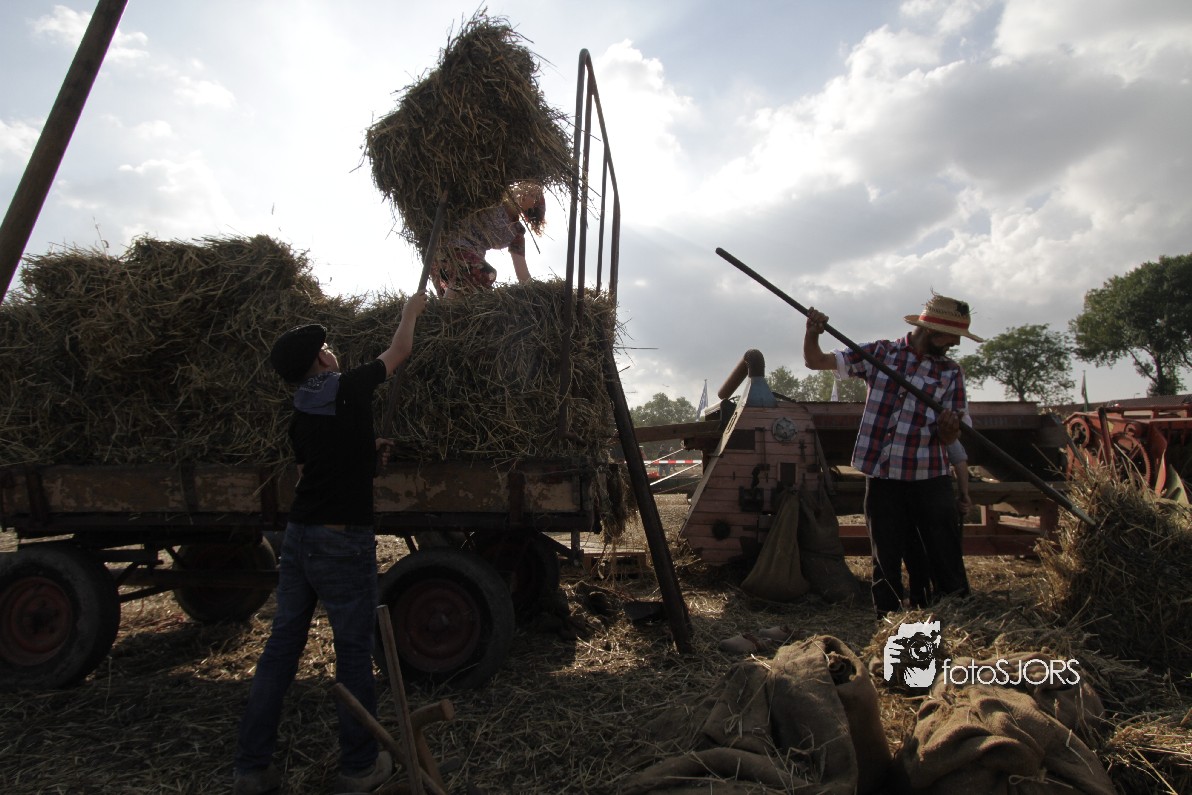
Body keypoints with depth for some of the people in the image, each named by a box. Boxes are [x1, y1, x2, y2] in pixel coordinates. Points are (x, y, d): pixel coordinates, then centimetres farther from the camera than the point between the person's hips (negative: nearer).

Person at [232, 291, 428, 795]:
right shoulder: (351, 388, -9)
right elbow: (399, 351, 7)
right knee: (354, 653, 5)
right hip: (343, 543, -7)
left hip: (298, 537, 7)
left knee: (281, 645, 14)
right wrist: (411, 310, 22)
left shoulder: (298, 418, 10)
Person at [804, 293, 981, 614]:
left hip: (928, 478, 0)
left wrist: (949, 427, -24)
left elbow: (949, 437, -1)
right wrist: (812, 334, -17)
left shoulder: (951, 373, 3)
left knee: (944, 557, 1)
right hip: (881, 475, 0)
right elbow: (815, 361, 2)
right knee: (886, 557, 10)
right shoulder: (880, 353, 1)